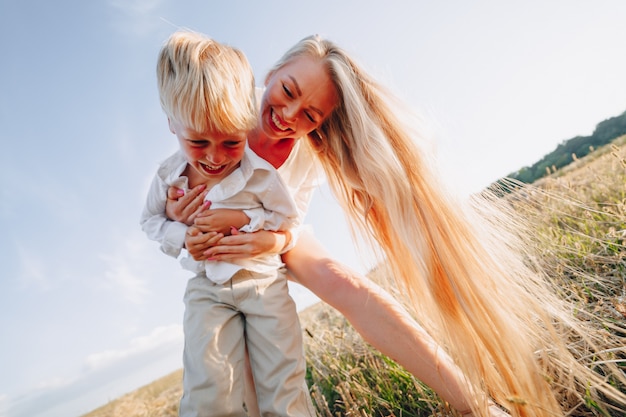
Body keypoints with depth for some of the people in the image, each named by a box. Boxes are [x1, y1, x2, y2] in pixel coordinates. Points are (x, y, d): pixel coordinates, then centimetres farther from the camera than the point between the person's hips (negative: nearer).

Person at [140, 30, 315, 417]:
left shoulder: (261, 174, -17)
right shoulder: (168, 175, -6)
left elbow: (287, 218, -6)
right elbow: (151, 221, 9)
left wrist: (240, 219, -21)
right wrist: (183, 235, -12)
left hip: (262, 279, -2)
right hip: (206, 287, 3)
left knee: (282, 380, 4)